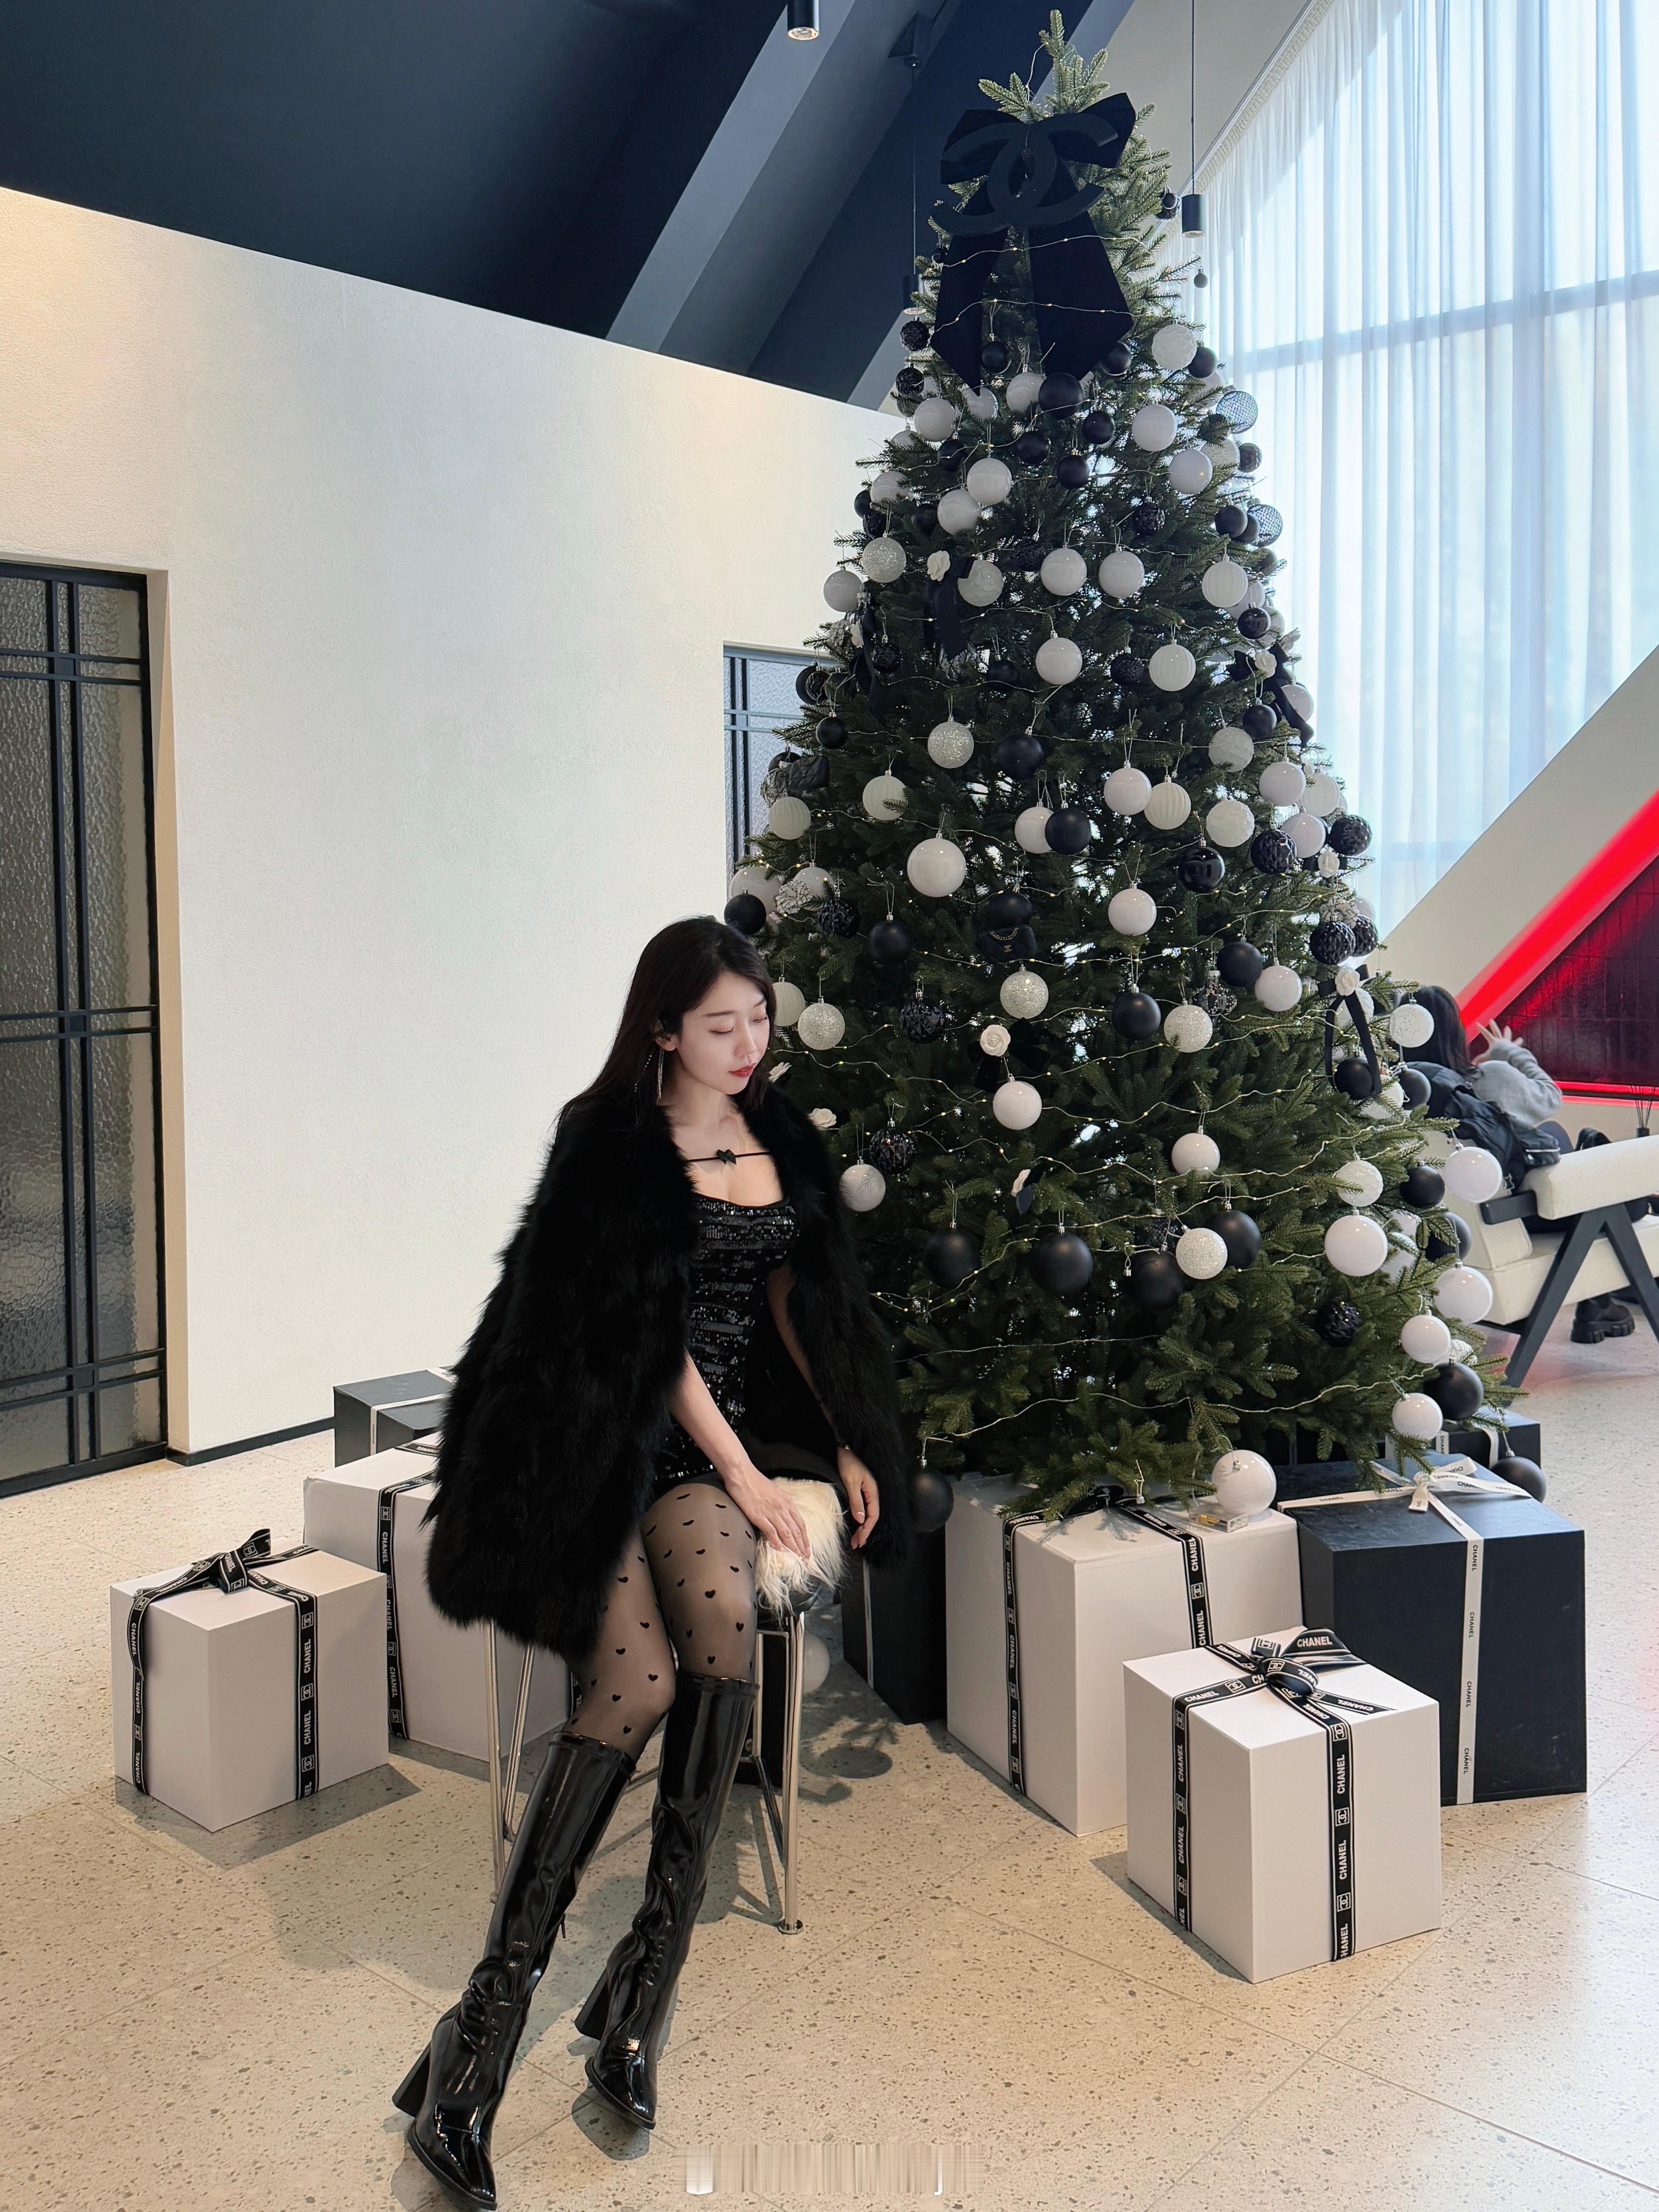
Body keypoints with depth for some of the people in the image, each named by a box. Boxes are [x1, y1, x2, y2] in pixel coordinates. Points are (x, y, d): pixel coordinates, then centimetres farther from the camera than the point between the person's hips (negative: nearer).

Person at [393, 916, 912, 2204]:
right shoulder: (614, 1146, -4)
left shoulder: (779, 1137, 14)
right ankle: (498, 2002, -23)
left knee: (718, 1620, -28)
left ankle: (648, 1979, -22)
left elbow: (792, 1299, 20)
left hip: (716, 1431, 4)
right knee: (636, 1679, -26)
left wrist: (847, 1441, 13)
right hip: (606, 1435, -4)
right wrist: (742, 1475, -12)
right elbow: (648, 1328, -9)